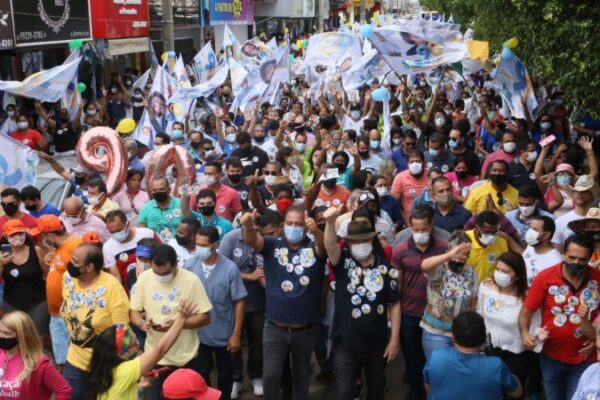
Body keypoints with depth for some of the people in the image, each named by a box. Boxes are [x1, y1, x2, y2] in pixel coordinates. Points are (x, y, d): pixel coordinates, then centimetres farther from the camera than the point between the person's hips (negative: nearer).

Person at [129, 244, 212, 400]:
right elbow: (134, 310, 3)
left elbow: (205, 317, -11)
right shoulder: (144, 278, -6)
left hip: (184, 357, -2)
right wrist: (141, 323, -19)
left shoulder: (191, 280, -14)